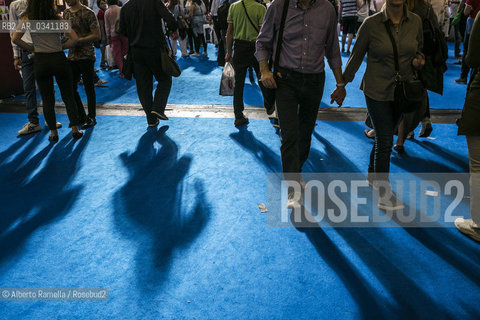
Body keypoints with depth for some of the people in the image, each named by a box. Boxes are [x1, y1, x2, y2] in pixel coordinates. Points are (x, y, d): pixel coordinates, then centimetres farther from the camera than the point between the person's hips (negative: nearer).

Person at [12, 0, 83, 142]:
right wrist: (61, 47, 3)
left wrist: (31, 48, 5)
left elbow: (15, 39, -7)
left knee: (47, 99, 10)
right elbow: (74, 39, -10)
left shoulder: (28, 19, -2)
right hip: (59, 59, -1)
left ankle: (53, 133, 13)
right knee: (68, 96, 11)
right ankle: (75, 130, 12)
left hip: (40, 61, 1)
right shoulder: (57, 19, -5)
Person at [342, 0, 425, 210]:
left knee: (384, 138, 18)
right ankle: (384, 194, 4)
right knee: (385, 141, -5)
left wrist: (418, 60, -8)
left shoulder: (415, 21, 0)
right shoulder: (371, 24, -11)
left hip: (401, 91, 4)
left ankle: (372, 175, 40)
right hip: (377, 92, -4)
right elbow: (356, 57, -2)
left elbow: (419, 50, 15)